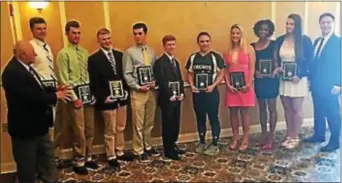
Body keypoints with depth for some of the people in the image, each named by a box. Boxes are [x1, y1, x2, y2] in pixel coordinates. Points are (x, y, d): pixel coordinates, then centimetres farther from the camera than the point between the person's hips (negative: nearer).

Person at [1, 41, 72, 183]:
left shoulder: (25, 67, 6)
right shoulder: (13, 72, -26)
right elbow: (32, 97, -32)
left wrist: (55, 90, -3)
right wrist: (56, 96, -17)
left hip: (37, 124, 10)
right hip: (25, 127, -10)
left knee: (47, 158, 22)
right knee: (27, 166, 10)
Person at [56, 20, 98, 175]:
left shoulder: (84, 52, 11)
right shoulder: (63, 53, -6)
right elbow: (64, 79, -10)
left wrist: (92, 92, 5)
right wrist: (74, 98, -13)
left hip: (88, 92, 6)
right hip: (75, 93, -6)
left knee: (90, 128, 13)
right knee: (79, 130, -1)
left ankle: (87, 158, 28)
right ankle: (79, 162, 15)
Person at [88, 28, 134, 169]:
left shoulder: (120, 55, 8)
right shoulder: (94, 59, -7)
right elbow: (93, 82, -10)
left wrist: (126, 90, 2)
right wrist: (103, 97, -16)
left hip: (122, 98, 5)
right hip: (107, 100, -5)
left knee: (120, 128, 15)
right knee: (110, 131, 6)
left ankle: (120, 152, 29)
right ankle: (111, 156, 19)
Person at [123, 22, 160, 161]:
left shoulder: (151, 52, 9)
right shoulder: (129, 52, -5)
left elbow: (155, 71, 12)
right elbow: (127, 75, -8)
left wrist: (155, 82, -7)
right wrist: (138, 87, -15)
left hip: (151, 91, 5)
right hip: (137, 92, -5)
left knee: (149, 122, 14)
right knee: (138, 123, 2)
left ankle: (148, 147, 29)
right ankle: (139, 151, 15)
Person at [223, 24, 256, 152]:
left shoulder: (248, 49, 1)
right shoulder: (227, 51, 9)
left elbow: (252, 68, -4)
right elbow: (225, 70, 6)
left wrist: (248, 84, -12)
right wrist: (228, 85, -5)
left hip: (245, 85, -3)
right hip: (231, 86, 3)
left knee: (245, 112, 2)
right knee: (233, 112, 6)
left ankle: (245, 139, 12)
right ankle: (235, 139, 17)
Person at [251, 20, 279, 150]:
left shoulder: (274, 44, -2)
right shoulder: (252, 46, 6)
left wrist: (275, 71, -20)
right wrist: (255, 72, -11)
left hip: (271, 80, -3)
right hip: (259, 80, 4)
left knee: (272, 108, 2)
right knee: (262, 108, 11)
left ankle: (271, 136, 8)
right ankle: (264, 133, 22)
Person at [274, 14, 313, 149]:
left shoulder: (305, 40, -6)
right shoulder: (280, 40, 5)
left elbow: (309, 61, -6)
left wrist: (299, 76, -15)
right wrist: (277, 68, -6)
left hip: (298, 79, -4)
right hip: (283, 79, 4)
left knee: (296, 109, 2)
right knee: (287, 109, 11)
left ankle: (295, 137, 15)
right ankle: (289, 136, 23)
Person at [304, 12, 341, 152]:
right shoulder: (317, 41, 14)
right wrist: (311, 79, 11)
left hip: (330, 86, -7)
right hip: (316, 85, 7)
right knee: (318, 112, 16)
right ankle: (319, 135, 30)